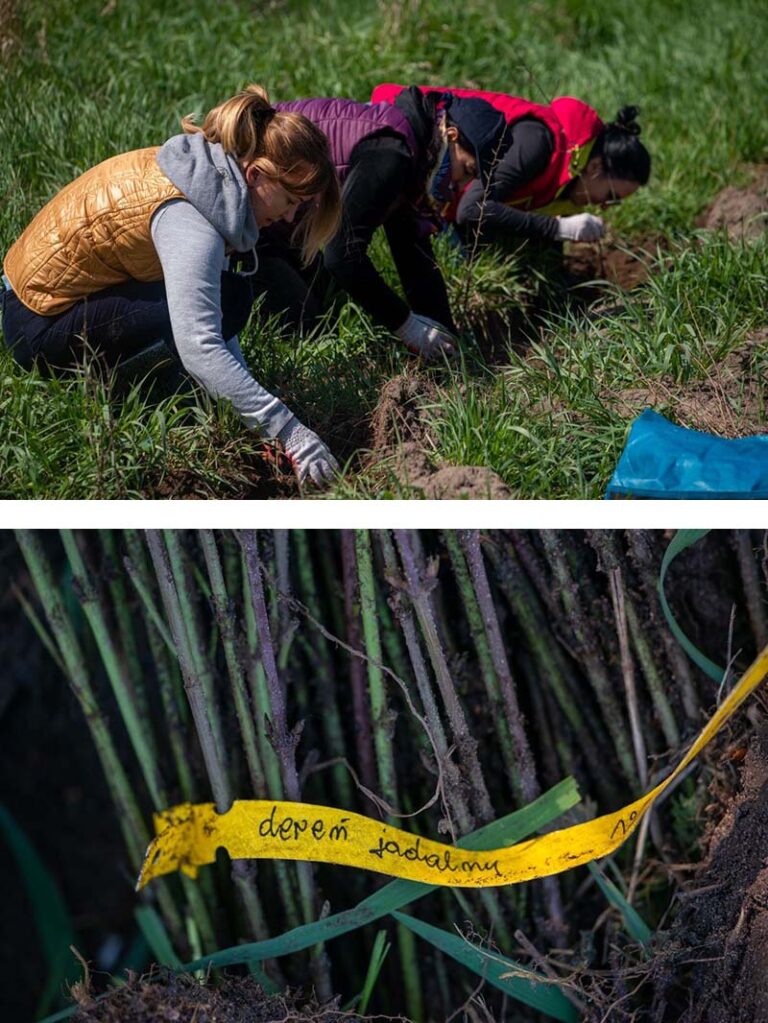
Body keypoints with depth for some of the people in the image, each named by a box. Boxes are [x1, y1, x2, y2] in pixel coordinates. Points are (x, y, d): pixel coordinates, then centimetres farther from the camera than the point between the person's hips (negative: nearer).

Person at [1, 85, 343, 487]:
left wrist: (244, 389, -5)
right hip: (41, 330, -9)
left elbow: (213, 319, 2)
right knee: (227, 296, -23)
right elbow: (200, 349, -37)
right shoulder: (186, 218, -29)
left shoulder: (206, 172, -1)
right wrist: (287, 429, -38)